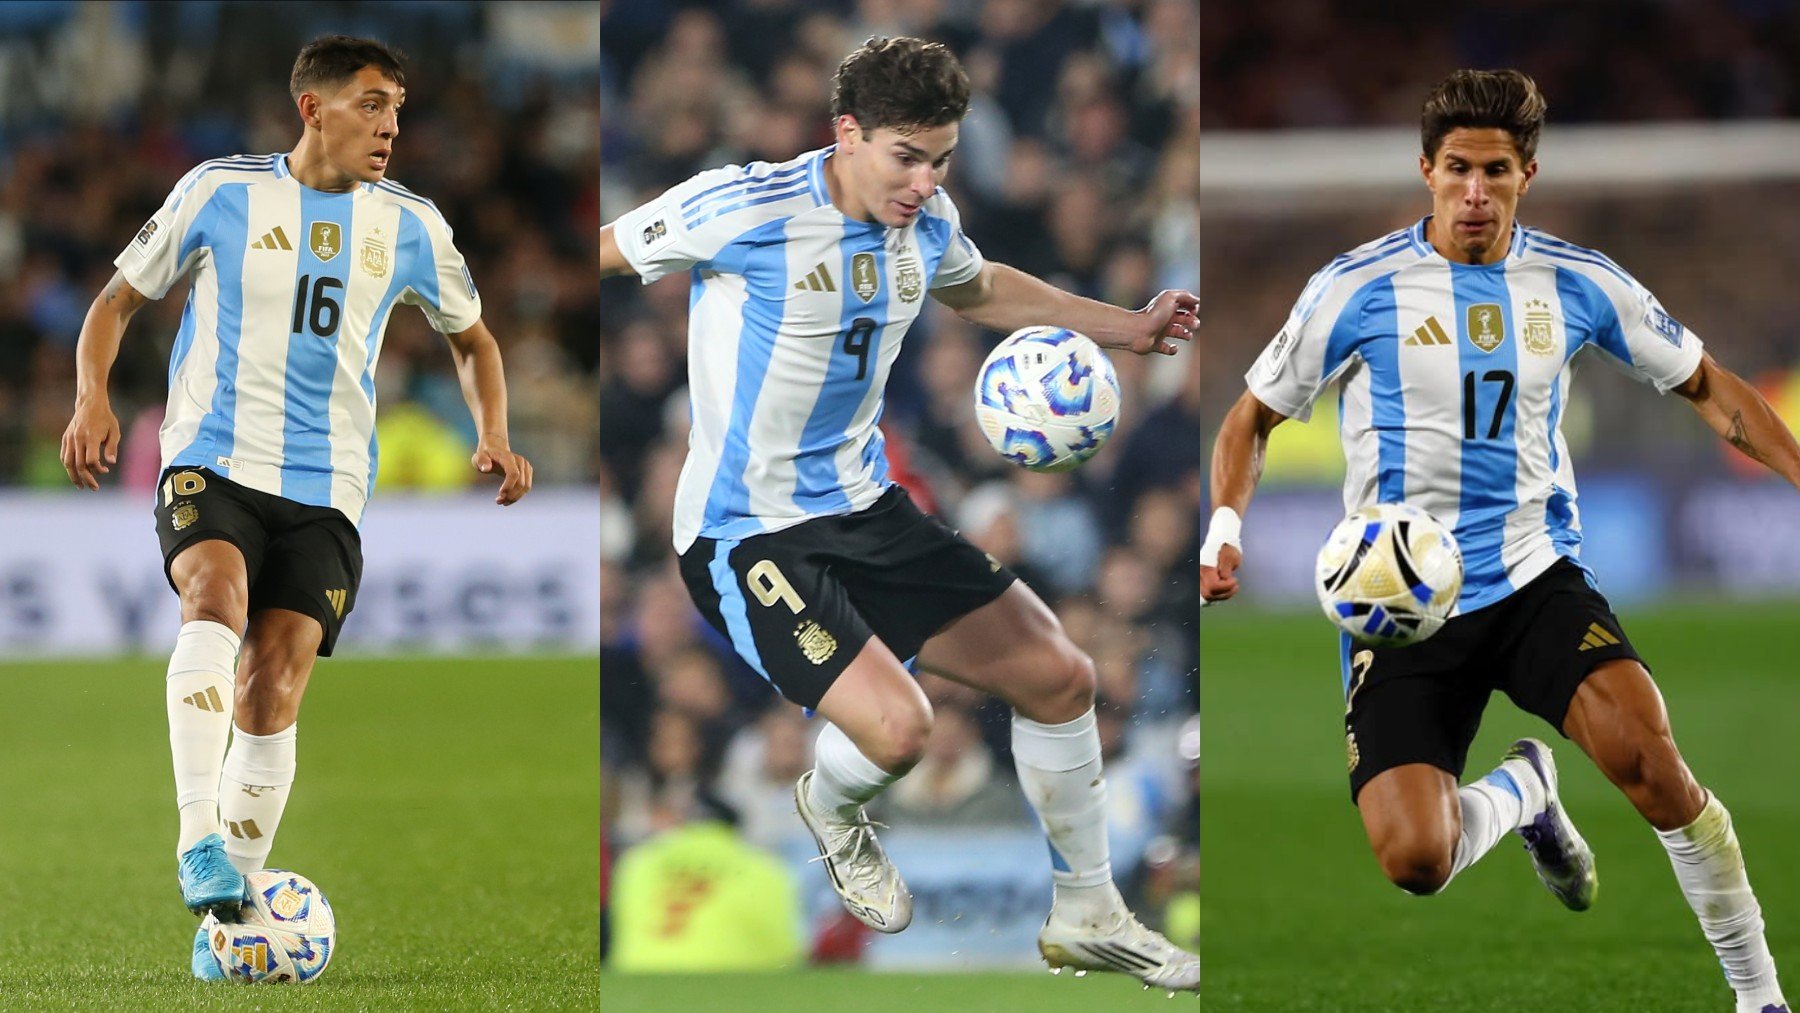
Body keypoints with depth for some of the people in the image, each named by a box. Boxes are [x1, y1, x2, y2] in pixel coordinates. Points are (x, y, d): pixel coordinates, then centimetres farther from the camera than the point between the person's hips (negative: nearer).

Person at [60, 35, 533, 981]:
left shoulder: (408, 224, 8)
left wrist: (493, 437, 5)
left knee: (274, 683, -6)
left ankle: (225, 919, 4)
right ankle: (198, 839, -38)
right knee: (218, 594, -32)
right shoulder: (221, 191, 2)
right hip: (211, 461, -2)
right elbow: (119, 299, 10)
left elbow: (471, 337, 23)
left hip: (325, 486, 2)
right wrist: (92, 399, -8)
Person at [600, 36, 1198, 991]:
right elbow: (597, 251, -6)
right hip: (747, 536, -7)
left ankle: (1085, 918, 24)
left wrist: (1123, 327, 21)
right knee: (895, 725, -26)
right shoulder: (739, 210, -20)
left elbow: (978, 289, 26)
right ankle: (830, 807, 13)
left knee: (1059, 678, 5)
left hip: (864, 508, 7)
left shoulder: (926, 226, 2)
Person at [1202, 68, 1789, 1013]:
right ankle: (1522, 792, 20)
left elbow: (1705, 385, 15)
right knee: (1413, 858, -18)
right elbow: (1253, 415, 6)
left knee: (1643, 751, -29)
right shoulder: (1361, 286, -5)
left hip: (1535, 579, 1)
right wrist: (1224, 533, -11)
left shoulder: (1576, 281, 2)